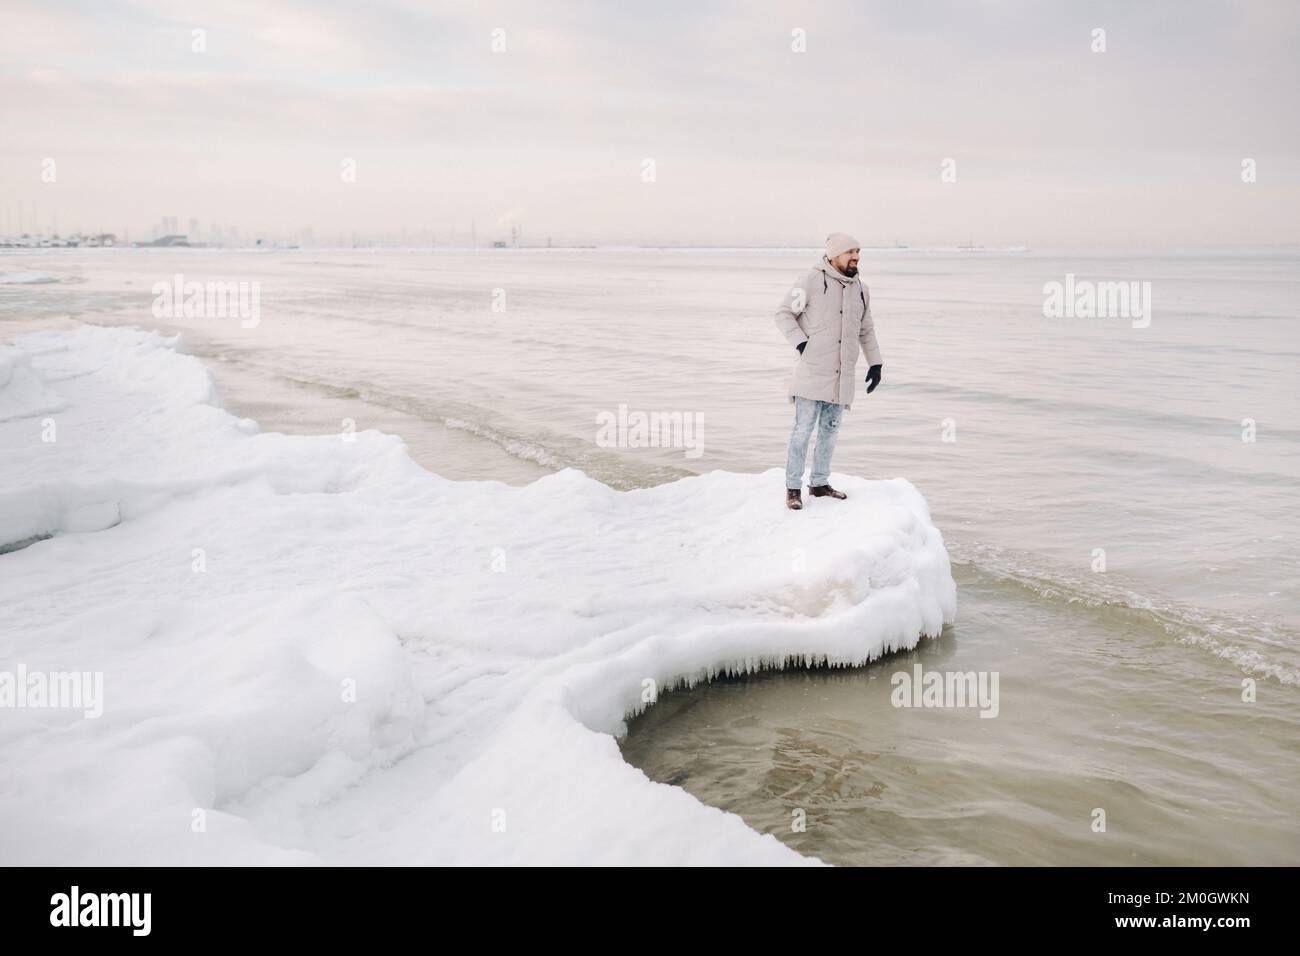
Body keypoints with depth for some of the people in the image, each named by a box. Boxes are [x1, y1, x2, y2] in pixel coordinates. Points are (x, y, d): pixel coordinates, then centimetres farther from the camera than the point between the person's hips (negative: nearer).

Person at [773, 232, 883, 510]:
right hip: (812, 371, -6)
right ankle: (793, 488, 4)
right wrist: (802, 344, -16)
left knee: (829, 430, 12)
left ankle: (819, 483, 24)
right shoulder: (813, 281, -9)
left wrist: (875, 363, 14)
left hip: (842, 374, 6)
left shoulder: (860, 289, 10)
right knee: (803, 430, -5)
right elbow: (784, 314, -6)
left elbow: (866, 330, 20)